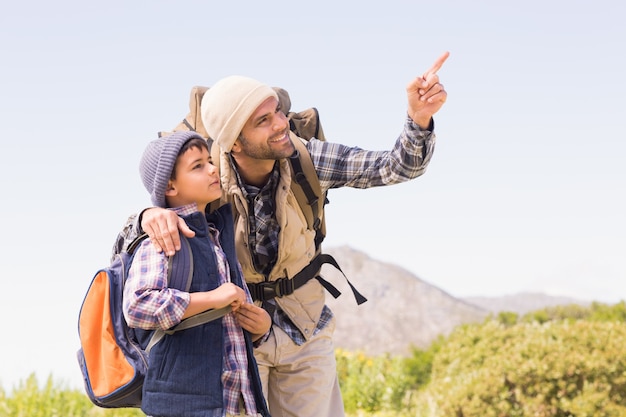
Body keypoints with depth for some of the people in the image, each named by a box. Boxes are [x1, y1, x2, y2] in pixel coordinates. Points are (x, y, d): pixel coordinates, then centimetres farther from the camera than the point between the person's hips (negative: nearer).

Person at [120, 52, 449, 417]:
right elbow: (125, 244, -16)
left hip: (307, 329, 2)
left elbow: (397, 166, -17)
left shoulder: (307, 157, -17)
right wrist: (151, 216, -40)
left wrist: (420, 117, -38)